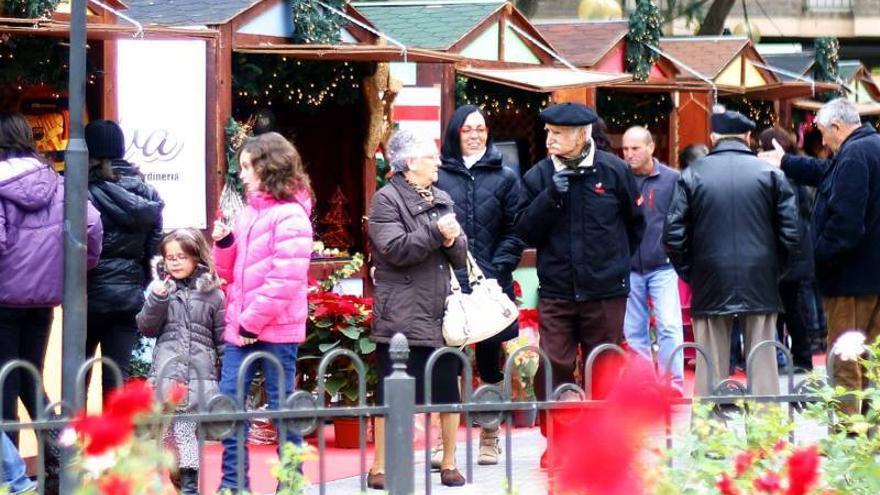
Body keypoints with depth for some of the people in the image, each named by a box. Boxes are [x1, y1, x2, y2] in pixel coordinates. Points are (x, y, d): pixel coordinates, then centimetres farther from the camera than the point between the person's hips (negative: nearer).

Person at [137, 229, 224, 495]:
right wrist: (157, 299, -7)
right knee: (167, 430, -5)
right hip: (166, 373, 1)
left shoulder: (211, 293, 8)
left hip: (201, 377, -1)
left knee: (191, 431, -2)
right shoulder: (161, 288, 12)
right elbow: (146, 328, 9)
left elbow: (222, 337, 8)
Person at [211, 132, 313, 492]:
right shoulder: (249, 211, 13)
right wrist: (223, 243, 0)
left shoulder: (289, 216, -11)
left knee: (281, 406, 1)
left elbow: (286, 280, -19)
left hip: (276, 330, -8)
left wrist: (251, 323, -18)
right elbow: (232, 272, 20)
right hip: (241, 328, 8)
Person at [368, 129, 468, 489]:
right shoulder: (387, 199, -3)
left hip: (441, 313, 6)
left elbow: (460, 257, 12)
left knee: (448, 390, 7)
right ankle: (379, 468, 3)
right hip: (402, 317, -6)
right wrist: (436, 233, -17)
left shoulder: (443, 200, 16)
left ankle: (449, 463, 19)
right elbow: (395, 249, -16)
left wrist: (453, 240, -9)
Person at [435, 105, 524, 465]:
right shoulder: (438, 177, 6)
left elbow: (514, 231, 6)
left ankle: (489, 438, 17)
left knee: (490, 361, 6)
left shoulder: (505, 178, 10)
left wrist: (497, 269, -7)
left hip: (491, 284, 1)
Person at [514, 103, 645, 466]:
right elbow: (526, 232, -4)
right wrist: (551, 195, -15)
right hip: (555, 290, 1)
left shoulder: (614, 171, -3)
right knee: (554, 367, -4)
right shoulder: (538, 176, -1)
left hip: (606, 291, -1)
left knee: (604, 368, 6)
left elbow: (635, 223, 12)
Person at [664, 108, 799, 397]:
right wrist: (775, 270, 9)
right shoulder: (770, 173, 0)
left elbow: (673, 234, -5)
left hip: (710, 286, 0)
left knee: (710, 366, 3)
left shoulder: (692, 175, -1)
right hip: (760, 286, 0)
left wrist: (690, 274, 8)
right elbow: (791, 232, -4)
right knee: (763, 363, 5)